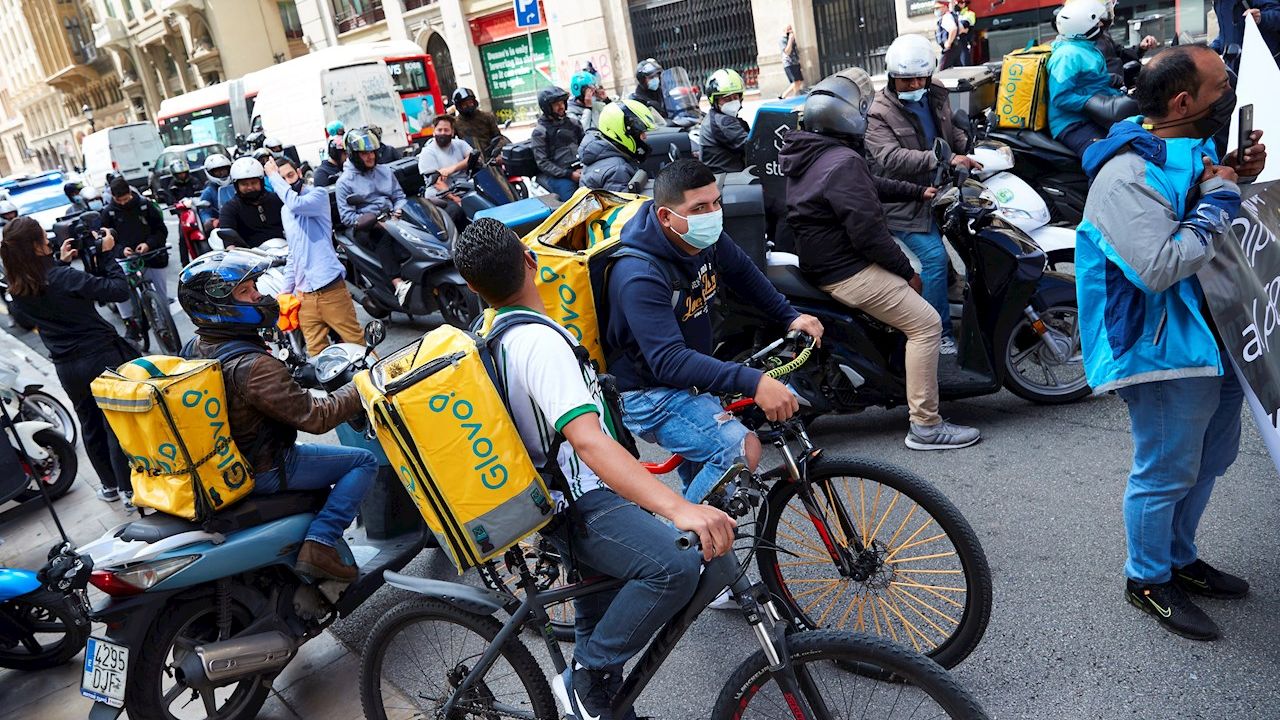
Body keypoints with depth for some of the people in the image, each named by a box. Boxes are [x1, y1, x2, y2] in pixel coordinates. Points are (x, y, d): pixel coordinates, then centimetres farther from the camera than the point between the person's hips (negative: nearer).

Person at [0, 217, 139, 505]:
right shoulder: (64, 277, -23)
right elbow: (119, 291, -20)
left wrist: (61, 262, 14)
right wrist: (107, 255, -10)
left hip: (66, 367, 6)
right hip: (101, 356, -6)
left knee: (90, 423, 22)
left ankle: (109, 485, 36)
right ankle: (131, 490, 11)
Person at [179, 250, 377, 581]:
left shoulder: (193, 348, -1)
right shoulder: (253, 366, -30)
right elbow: (315, 416, -30)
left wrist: (292, 371, 23)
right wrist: (360, 388, -18)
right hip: (264, 472, -9)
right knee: (364, 461, -4)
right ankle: (319, 545, -10)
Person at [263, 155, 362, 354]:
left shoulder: (318, 194, -2)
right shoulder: (285, 211, 18)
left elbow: (296, 203, -25)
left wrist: (273, 175, -12)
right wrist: (286, 289, 21)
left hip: (330, 287, -6)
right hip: (304, 293, 6)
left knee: (355, 341, -1)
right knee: (316, 350, 2)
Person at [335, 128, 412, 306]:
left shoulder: (385, 171, 19)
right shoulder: (345, 181, 5)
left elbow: (399, 196, 20)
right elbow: (346, 216, -1)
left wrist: (398, 210, -1)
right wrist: (361, 221, -16)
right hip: (366, 228, -4)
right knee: (385, 237, -38)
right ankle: (398, 284, -52)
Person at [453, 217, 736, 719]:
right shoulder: (540, 340, -25)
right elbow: (589, 441, -39)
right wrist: (680, 509, -49)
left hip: (567, 503, 10)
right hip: (584, 506, -10)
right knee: (676, 566, -31)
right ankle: (591, 675, -12)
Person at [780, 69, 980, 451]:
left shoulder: (809, 155, 10)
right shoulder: (843, 162, -22)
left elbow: (868, 187, 23)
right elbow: (868, 231, -24)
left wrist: (918, 191, 22)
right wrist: (907, 272, -12)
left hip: (819, 259, 11)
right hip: (847, 272, -11)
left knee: (911, 292, 27)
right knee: (926, 323, -10)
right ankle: (925, 426, -8)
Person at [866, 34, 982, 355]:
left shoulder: (936, 94, 9)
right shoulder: (880, 113, -13)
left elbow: (950, 130, 27)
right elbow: (890, 157, -29)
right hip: (905, 204, -7)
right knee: (935, 257, -18)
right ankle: (940, 331, -6)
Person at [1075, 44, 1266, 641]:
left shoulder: (1193, 150, 7)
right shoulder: (1129, 176, -24)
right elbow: (1158, 268, -31)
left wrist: (1235, 176, 2)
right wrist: (1220, 197, -22)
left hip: (1212, 337, 10)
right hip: (1165, 347, -10)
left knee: (1210, 458, 23)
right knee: (1167, 471, 4)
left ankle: (1179, 558, 42)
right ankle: (1148, 580, 25)